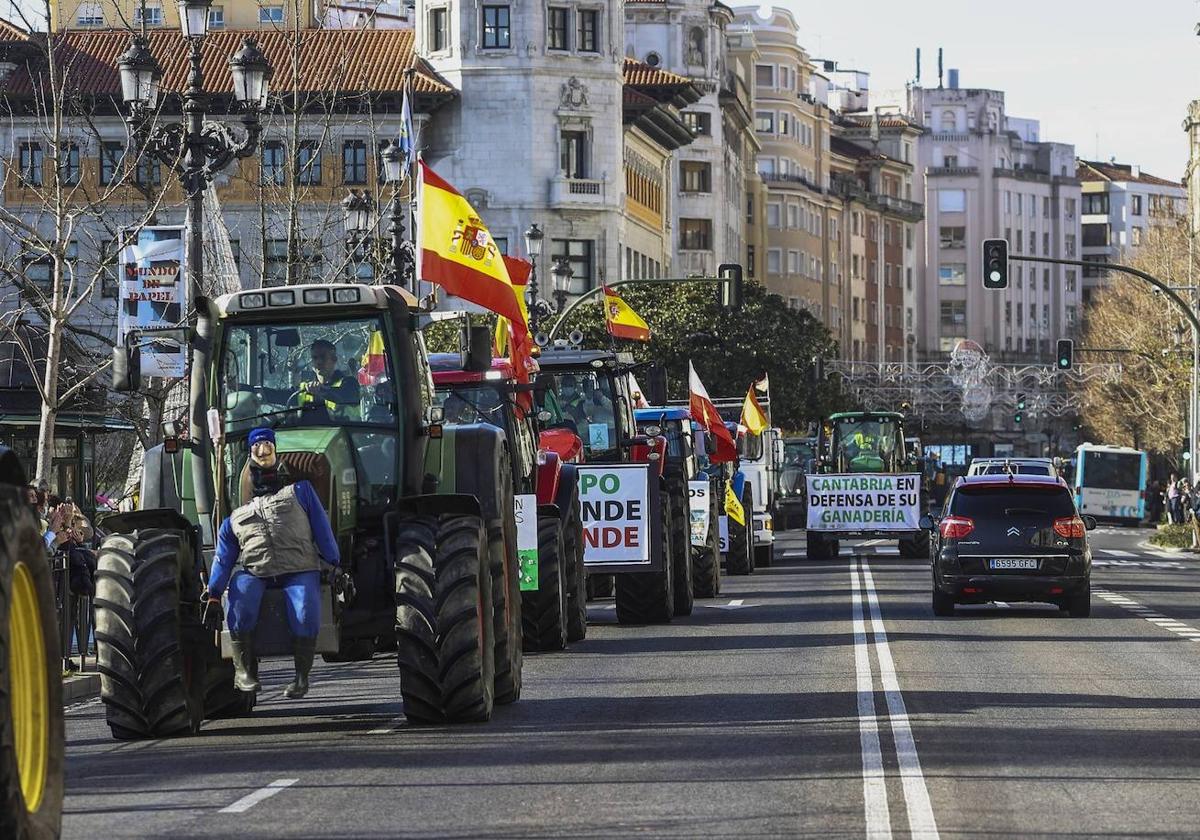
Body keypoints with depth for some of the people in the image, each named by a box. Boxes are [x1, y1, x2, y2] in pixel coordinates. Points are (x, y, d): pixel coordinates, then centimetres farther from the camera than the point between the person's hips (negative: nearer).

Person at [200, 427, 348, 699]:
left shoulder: (299, 492, 22)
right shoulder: (236, 514, 27)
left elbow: (322, 529, 14)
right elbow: (223, 557, 19)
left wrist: (336, 567, 1)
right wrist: (213, 595, 5)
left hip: (298, 570, -2)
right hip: (253, 571, 2)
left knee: (305, 613, -34)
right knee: (241, 603, -34)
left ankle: (301, 674, -14)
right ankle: (244, 670, -17)